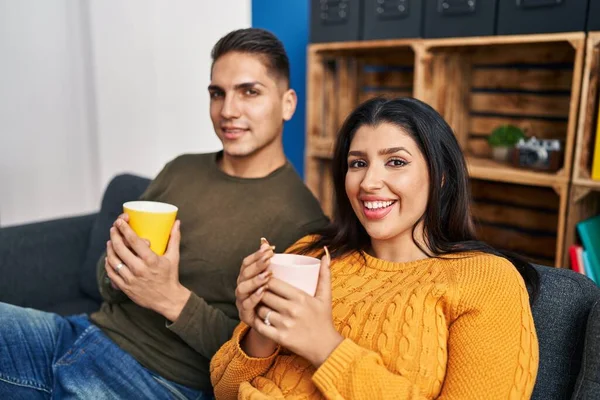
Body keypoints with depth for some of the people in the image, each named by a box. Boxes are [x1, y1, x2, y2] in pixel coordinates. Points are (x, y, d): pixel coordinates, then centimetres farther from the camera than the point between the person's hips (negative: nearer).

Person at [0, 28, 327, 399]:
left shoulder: (302, 220, -12)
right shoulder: (180, 170, 7)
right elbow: (110, 286, 12)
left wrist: (172, 299, -23)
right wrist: (116, 267, -11)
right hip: (90, 332, 5)